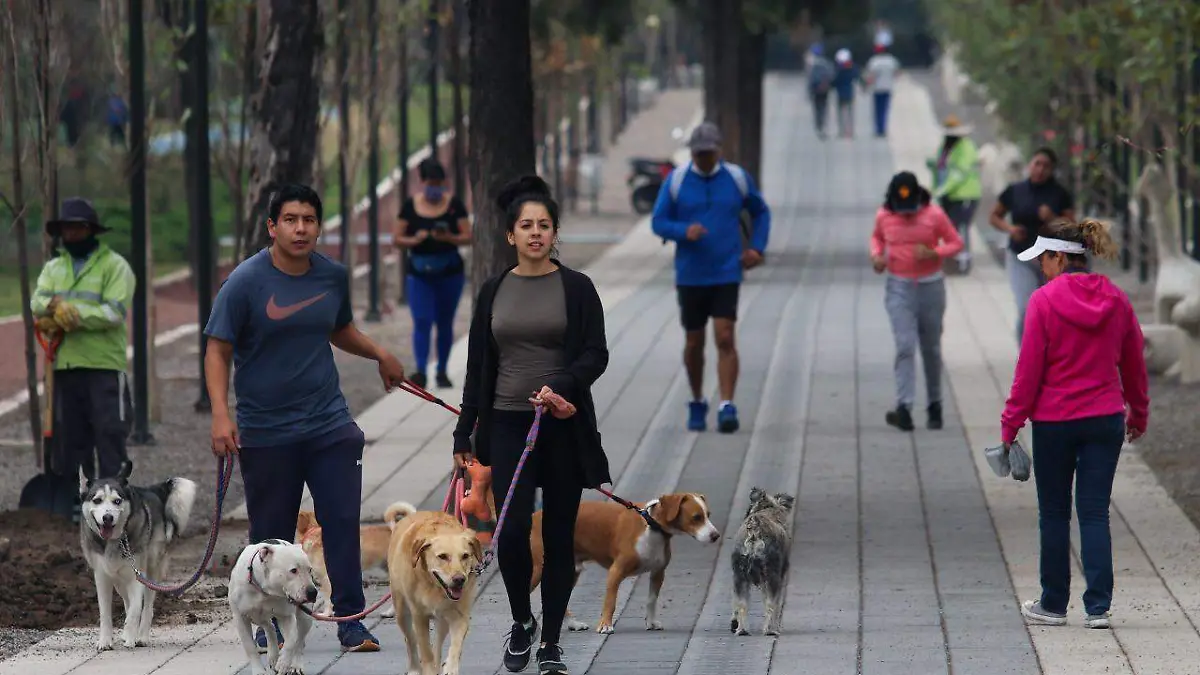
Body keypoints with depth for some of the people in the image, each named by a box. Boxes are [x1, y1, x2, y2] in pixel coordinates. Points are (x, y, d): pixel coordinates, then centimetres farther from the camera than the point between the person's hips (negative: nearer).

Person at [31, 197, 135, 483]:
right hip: (64, 366, 5)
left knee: (109, 434, -8)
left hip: (104, 365, -5)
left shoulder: (114, 265, 1)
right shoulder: (53, 268, 18)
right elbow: (38, 302, 1)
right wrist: (53, 305, -22)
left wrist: (71, 315, -17)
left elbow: (114, 312, -12)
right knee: (69, 436, 9)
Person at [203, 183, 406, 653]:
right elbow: (218, 352, -8)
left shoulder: (333, 277, 5)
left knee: (343, 521, -3)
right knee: (271, 533, 5)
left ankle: (350, 620, 4)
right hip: (265, 432, -3)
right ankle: (270, 623, 18)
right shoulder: (246, 282, -9)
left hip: (328, 423, 3)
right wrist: (220, 415, -18)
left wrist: (379, 354, 12)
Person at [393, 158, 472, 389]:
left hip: (450, 273, 1)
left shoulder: (454, 204, -1)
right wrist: (414, 240, -18)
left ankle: (442, 371, 18)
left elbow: (467, 237, -3)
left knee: (445, 324, 9)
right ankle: (420, 371, -15)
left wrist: (449, 238, -22)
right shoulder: (410, 205, 0)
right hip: (419, 274, 0)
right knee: (422, 322, -10)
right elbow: (397, 239, 2)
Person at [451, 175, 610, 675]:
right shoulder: (493, 292, 6)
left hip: (563, 428, -1)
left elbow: (596, 355, -7)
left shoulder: (577, 288, -1)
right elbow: (477, 367, 9)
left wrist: (562, 386, -26)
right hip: (508, 426, 1)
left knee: (558, 536, 3)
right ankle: (521, 623, 13)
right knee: (512, 531, -12)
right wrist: (463, 433, 7)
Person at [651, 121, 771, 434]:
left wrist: (756, 248, 2)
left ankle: (727, 408, -16)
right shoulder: (676, 180, -3)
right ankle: (697, 403, 28)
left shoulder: (737, 178, 0)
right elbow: (658, 222, 0)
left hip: (727, 275, -1)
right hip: (690, 276, 1)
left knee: (725, 339, -13)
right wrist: (684, 230, -20)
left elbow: (761, 212, 15)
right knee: (694, 343, 10)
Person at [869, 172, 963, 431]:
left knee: (931, 349, 10)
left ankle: (934, 405, 24)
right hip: (899, 287, 0)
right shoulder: (884, 215, -2)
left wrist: (934, 253, -20)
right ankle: (904, 408, -21)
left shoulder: (934, 214, -8)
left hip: (930, 287, 0)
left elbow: (955, 242, -1)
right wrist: (876, 254, -4)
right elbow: (877, 237, 17)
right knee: (905, 346, -13)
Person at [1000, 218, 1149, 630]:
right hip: (1105, 419, 3)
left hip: (1054, 421, -3)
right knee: (1095, 513, 5)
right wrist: (1138, 413, 26)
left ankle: (1053, 604, 18)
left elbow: (1029, 368, -10)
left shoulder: (1044, 300, -11)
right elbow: (1134, 364, 12)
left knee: (1054, 514, 9)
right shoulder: (1117, 301, 3)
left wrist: (1011, 422, -3)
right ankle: (1097, 607, -2)